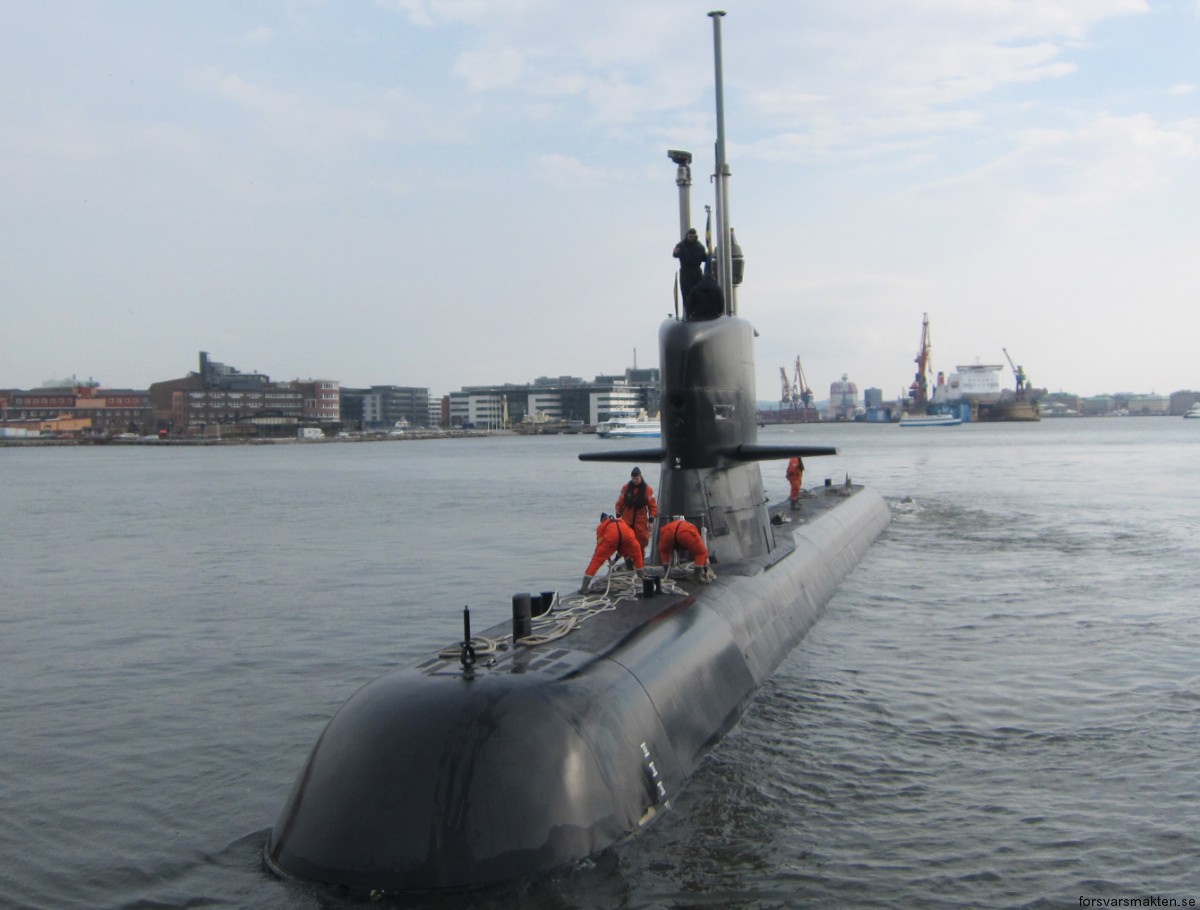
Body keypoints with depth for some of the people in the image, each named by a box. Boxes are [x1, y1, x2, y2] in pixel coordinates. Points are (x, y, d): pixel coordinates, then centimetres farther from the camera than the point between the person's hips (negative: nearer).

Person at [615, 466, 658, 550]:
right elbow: (620, 503, 7)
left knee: (641, 542, 1)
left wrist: (651, 520, -6)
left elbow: (652, 505, -3)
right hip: (626, 521, 1)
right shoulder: (626, 488, 1)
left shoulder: (648, 489, -4)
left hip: (641, 522, -1)